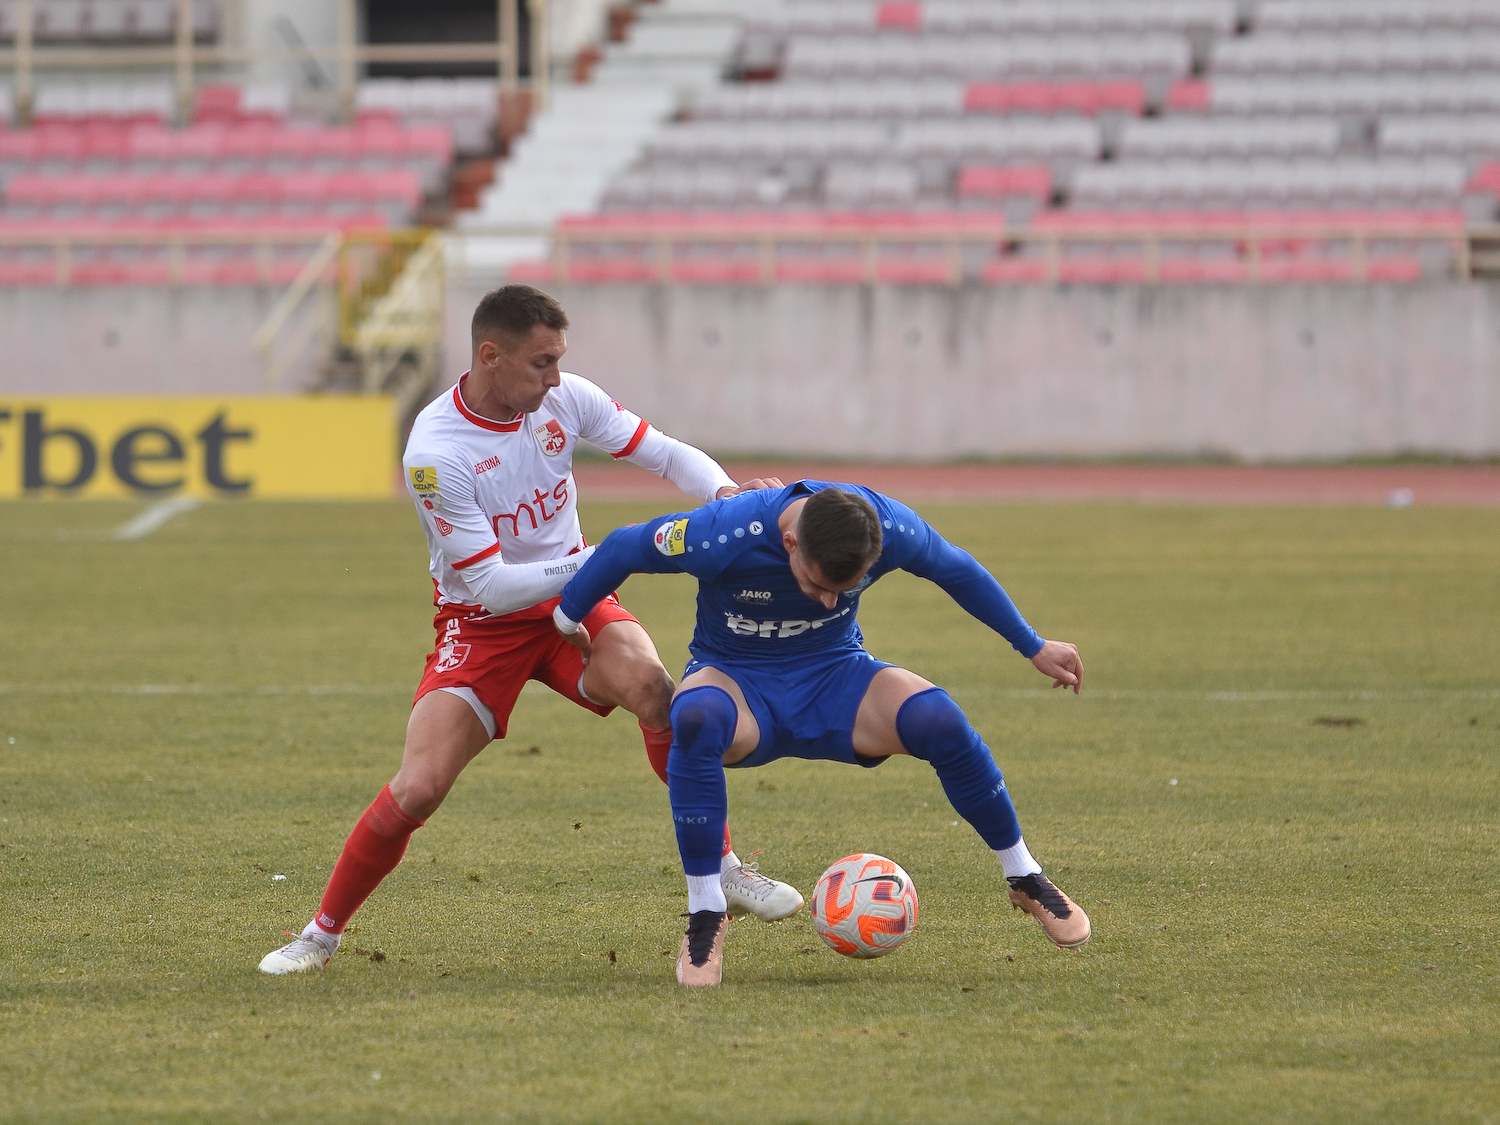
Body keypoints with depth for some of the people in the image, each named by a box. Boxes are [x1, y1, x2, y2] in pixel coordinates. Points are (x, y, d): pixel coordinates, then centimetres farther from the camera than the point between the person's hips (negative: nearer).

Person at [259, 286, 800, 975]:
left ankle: (723, 871, -16)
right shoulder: (435, 453, -24)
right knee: (417, 789, -16)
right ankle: (323, 932, 7)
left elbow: (666, 453, -2)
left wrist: (725, 493, -24)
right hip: (481, 623, -3)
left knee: (649, 686, -29)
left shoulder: (565, 400, -10)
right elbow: (489, 584, -23)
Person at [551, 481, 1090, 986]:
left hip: (835, 675, 2)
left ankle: (1025, 879, -4)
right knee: (696, 719, -40)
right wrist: (567, 618, 3)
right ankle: (705, 915, -27)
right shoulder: (725, 534, -31)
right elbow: (622, 549, -13)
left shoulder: (887, 526, -22)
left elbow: (957, 570, 0)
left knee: (940, 721, -28)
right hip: (735, 679, -2)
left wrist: (1034, 646, 10)